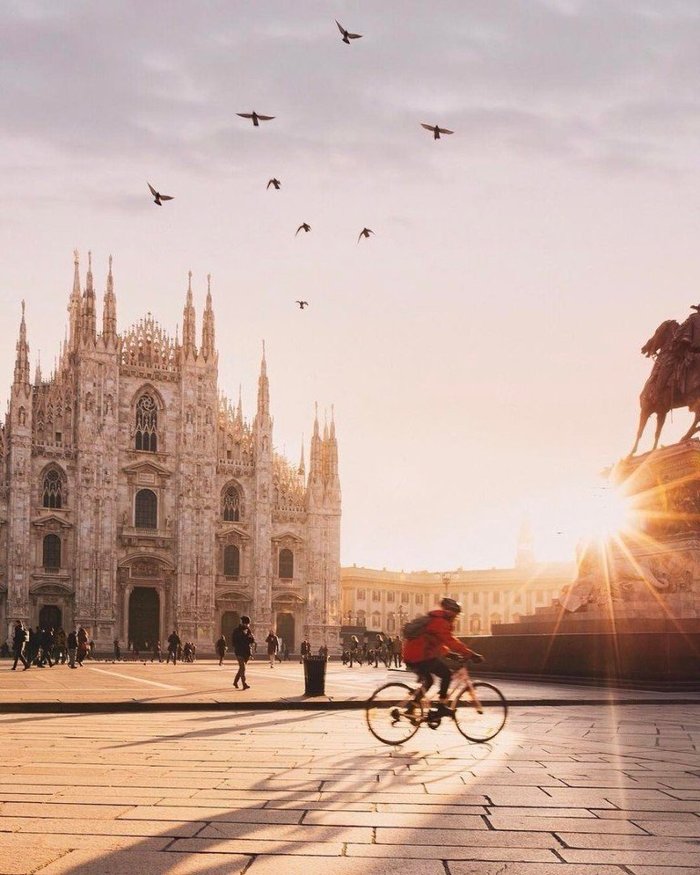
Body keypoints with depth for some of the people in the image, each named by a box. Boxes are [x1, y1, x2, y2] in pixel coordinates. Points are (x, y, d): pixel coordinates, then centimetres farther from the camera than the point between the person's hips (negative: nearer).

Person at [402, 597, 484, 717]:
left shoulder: (432, 620, 21)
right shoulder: (440, 622, -11)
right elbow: (451, 641, -21)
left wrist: (449, 653, 21)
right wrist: (471, 655, -22)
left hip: (410, 656, 10)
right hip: (420, 657, -10)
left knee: (428, 681, 23)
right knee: (447, 673, -5)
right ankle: (441, 707, -6)